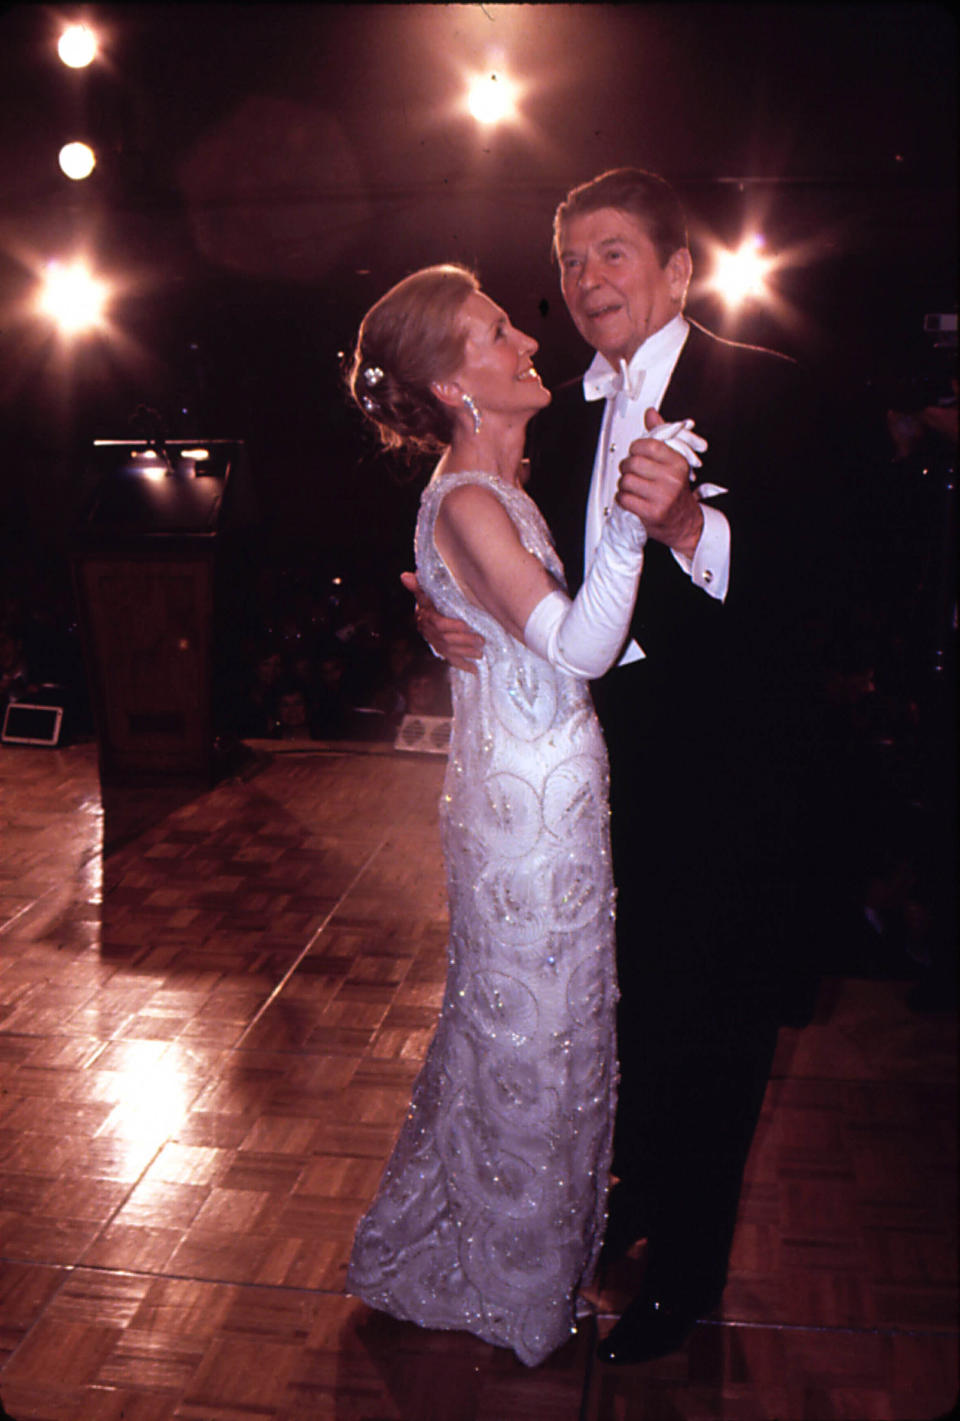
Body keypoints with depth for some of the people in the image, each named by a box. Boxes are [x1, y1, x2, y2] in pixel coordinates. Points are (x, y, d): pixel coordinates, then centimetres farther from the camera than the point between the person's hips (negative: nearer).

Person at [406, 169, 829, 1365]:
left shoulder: (761, 390, -10)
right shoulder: (563, 422, 10)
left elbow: (801, 581, -22)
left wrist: (689, 525, -39)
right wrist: (447, 619, -13)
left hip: (726, 762, -6)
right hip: (608, 754, 6)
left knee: (711, 1014, 8)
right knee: (631, 993, 22)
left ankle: (686, 1268, 29)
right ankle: (641, 1187, 47)